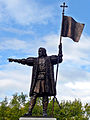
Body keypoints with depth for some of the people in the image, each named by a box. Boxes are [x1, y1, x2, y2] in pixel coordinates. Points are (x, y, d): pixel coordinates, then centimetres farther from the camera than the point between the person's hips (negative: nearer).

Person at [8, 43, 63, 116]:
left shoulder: (49, 59, 13)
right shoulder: (35, 60, 19)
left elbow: (59, 59, 11)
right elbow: (25, 61, 16)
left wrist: (60, 49, 5)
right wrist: (15, 60, 11)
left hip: (46, 79, -2)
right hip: (37, 79, 2)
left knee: (45, 96, -3)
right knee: (34, 95, -5)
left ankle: (44, 112, 1)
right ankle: (30, 111, -6)